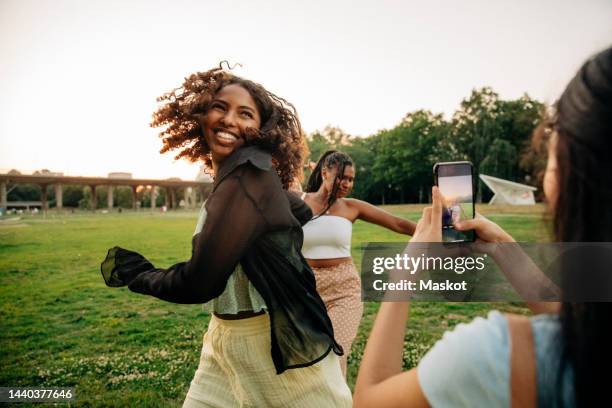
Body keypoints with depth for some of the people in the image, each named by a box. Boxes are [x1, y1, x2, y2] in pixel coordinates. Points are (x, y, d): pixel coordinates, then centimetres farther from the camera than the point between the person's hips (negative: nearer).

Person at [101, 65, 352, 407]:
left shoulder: (249, 170, -21)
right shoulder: (235, 175, 5)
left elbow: (200, 282, -22)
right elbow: (301, 212, 21)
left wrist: (134, 272, -6)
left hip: (276, 343, -8)